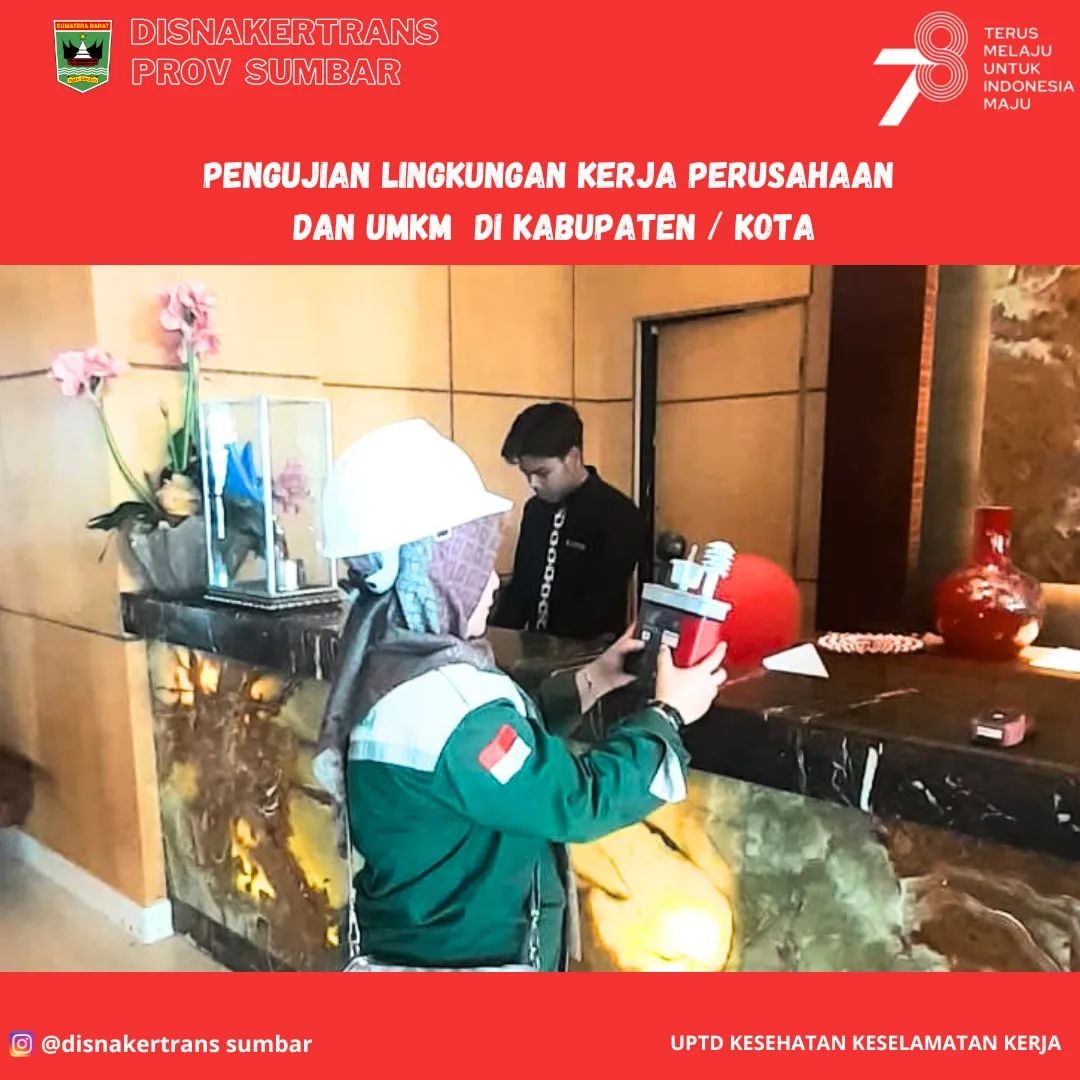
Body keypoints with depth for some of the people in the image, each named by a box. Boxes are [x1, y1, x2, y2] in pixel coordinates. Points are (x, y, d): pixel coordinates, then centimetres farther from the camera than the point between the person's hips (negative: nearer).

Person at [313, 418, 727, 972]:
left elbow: (506, 739, 11)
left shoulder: (388, 666, 0)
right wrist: (667, 715, -11)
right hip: (456, 959, -9)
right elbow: (580, 799, -24)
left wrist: (595, 678, 5)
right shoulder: (440, 699, -31)